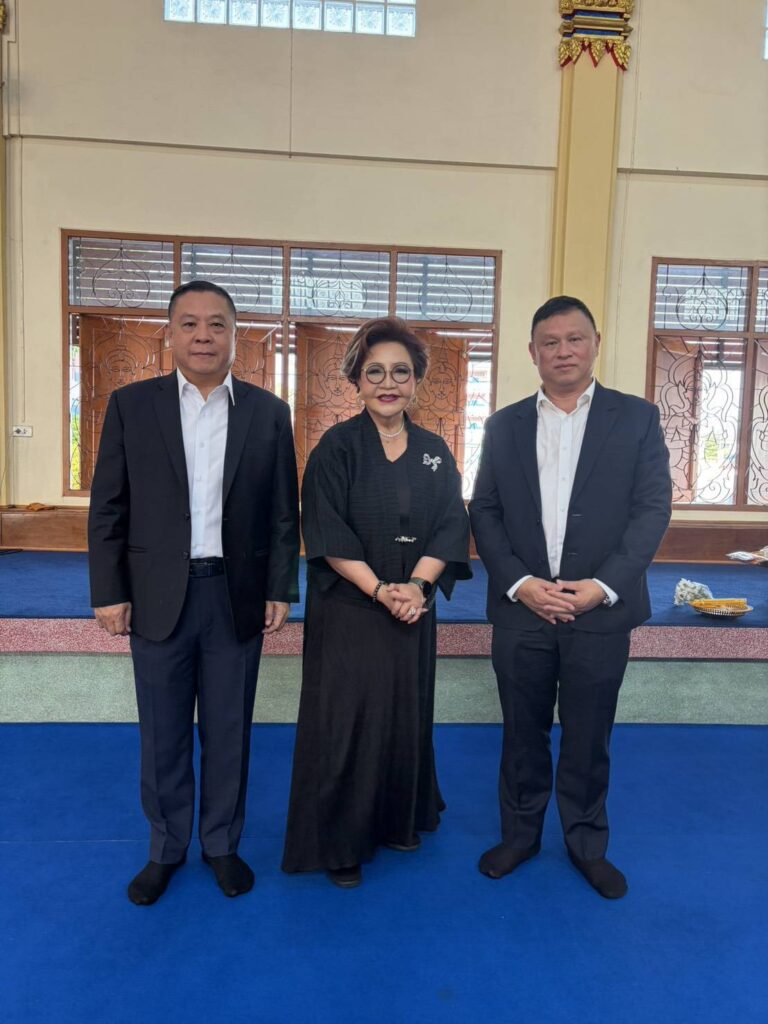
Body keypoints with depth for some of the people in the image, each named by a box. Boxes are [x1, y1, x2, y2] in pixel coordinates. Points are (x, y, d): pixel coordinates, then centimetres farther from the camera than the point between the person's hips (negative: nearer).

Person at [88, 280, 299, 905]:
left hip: (237, 597, 0)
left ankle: (222, 844, 34)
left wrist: (280, 590, -1)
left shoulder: (269, 412, 1)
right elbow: (108, 509, 0)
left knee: (229, 732, 13)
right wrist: (109, 592, -3)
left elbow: (284, 512, 2)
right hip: (158, 597, 0)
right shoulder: (131, 405, 0)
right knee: (163, 736, 13)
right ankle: (166, 849, 34)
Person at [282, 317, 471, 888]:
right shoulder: (337, 447, -6)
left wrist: (415, 585, -14)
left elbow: (450, 526, 1)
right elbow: (327, 535, -11)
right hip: (347, 611, -4)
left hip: (414, 610, 4)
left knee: (408, 716, 14)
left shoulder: (434, 452, 5)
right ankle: (340, 843, 21)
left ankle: (400, 819, 37)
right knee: (347, 721, 2)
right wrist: (379, 590, -18)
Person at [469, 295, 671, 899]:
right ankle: (519, 834, 33)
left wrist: (602, 586, -13)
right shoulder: (505, 425, 7)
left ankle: (588, 843, 32)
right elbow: (484, 512, 3)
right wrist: (519, 583, -10)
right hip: (521, 610, 1)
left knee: (589, 737, 12)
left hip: (601, 611, -1)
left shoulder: (637, 418, 2)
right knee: (523, 732, 14)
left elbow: (652, 509, -3)